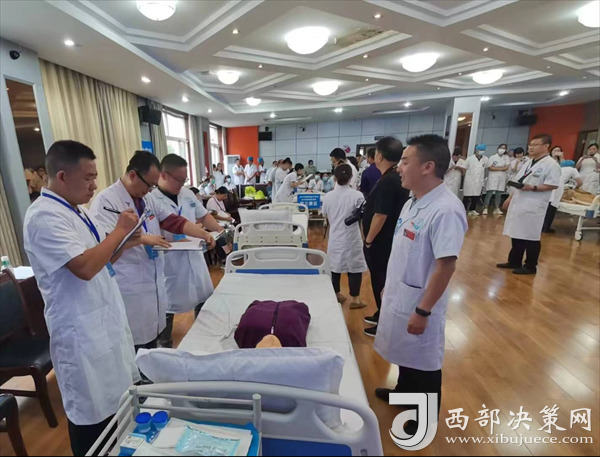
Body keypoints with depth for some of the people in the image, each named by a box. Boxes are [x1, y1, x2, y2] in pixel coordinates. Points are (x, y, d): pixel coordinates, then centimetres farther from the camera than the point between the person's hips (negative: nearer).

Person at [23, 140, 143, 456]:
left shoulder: (77, 210, 8)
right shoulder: (44, 216, -20)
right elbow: (85, 267, -30)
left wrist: (126, 243, -2)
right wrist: (119, 230, -19)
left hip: (106, 320, 9)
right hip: (82, 331, -9)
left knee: (116, 401, 24)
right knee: (93, 416, 10)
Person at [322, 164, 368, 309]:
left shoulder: (328, 196, -3)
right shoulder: (357, 196, -14)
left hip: (335, 237, 4)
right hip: (351, 237, -3)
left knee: (335, 267, 15)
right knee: (355, 268, 8)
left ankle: (336, 294, 29)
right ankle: (355, 299, 17)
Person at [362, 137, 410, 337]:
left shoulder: (387, 181, -23)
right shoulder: (398, 178, 8)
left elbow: (380, 216, -26)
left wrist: (368, 240, -15)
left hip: (381, 242, -9)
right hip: (390, 240, 9)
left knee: (381, 283, 5)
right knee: (384, 281, 21)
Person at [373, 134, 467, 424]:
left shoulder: (446, 210, -25)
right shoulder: (413, 202, 2)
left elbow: (446, 266, -24)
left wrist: (423, 311, -19)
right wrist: (390, 286, 17)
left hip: (418, 303, -8)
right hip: (398, 295, 8)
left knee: (424, 362, 15)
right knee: (406, 354, 27)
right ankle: (404, 392, 51)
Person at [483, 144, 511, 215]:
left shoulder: (506, 157, 10)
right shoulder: (492, 157, 1)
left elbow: (506, 168, -1)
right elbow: (490, 168, -10)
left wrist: (495, 167, -8)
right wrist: (501, 168, -6)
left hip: (502, 177, 4)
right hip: (493, 177, -4)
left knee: (499, 194, 6)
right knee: (489, 193, -11)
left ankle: (496, 209, 11)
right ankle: (485, 209, -13)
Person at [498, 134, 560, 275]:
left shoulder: (551, 164, -9)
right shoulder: (529, 162, 15)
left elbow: (554, 185, -14)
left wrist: (533, 188, -23)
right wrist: (510, 198, 18)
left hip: (534, 206, -8)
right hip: (519, 203, 8)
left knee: (531, 237, 1)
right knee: (516, 234, 13)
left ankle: (530, 266, 13)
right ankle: (514, 262, 25)